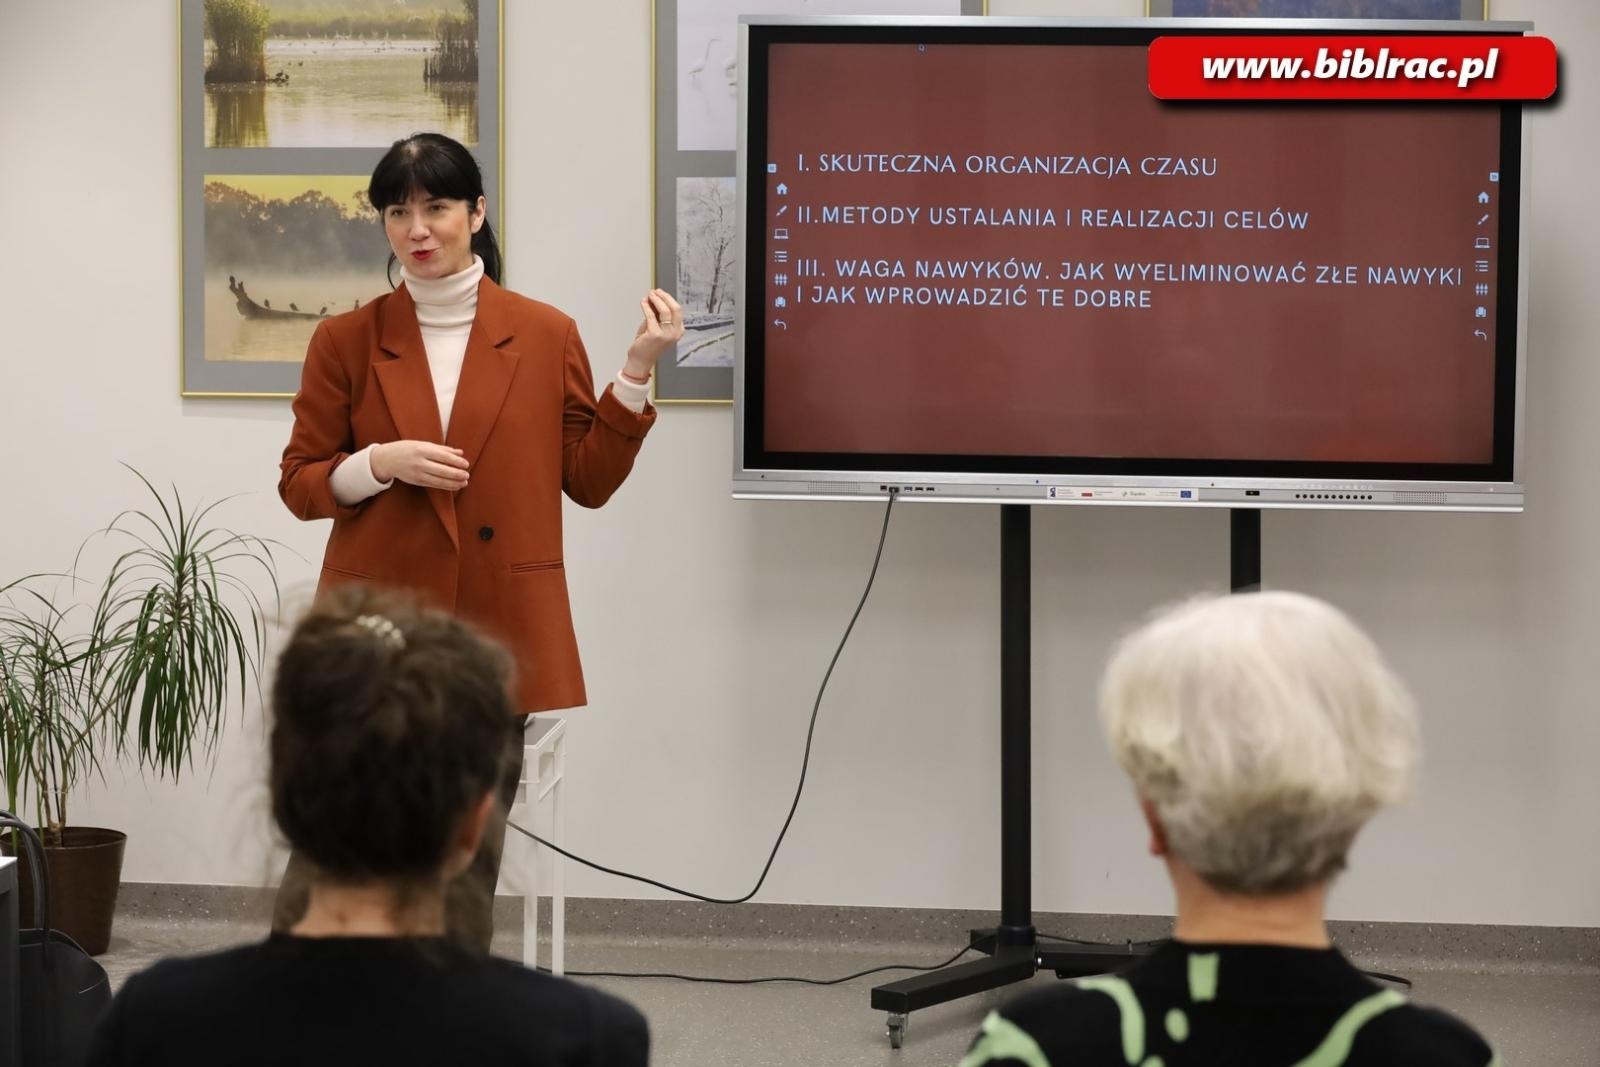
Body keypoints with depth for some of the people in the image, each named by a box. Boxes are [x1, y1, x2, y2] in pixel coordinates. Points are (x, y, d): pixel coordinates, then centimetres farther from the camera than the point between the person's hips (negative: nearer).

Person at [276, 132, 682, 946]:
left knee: (468, 860, 6)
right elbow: (300, 482, 7)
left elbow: (589, 481, 6)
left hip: (494, 630, 1)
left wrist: (637, 369, -4)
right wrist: (381, 463, -12)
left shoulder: (545, 336, 5)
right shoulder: (347, 340, 3)